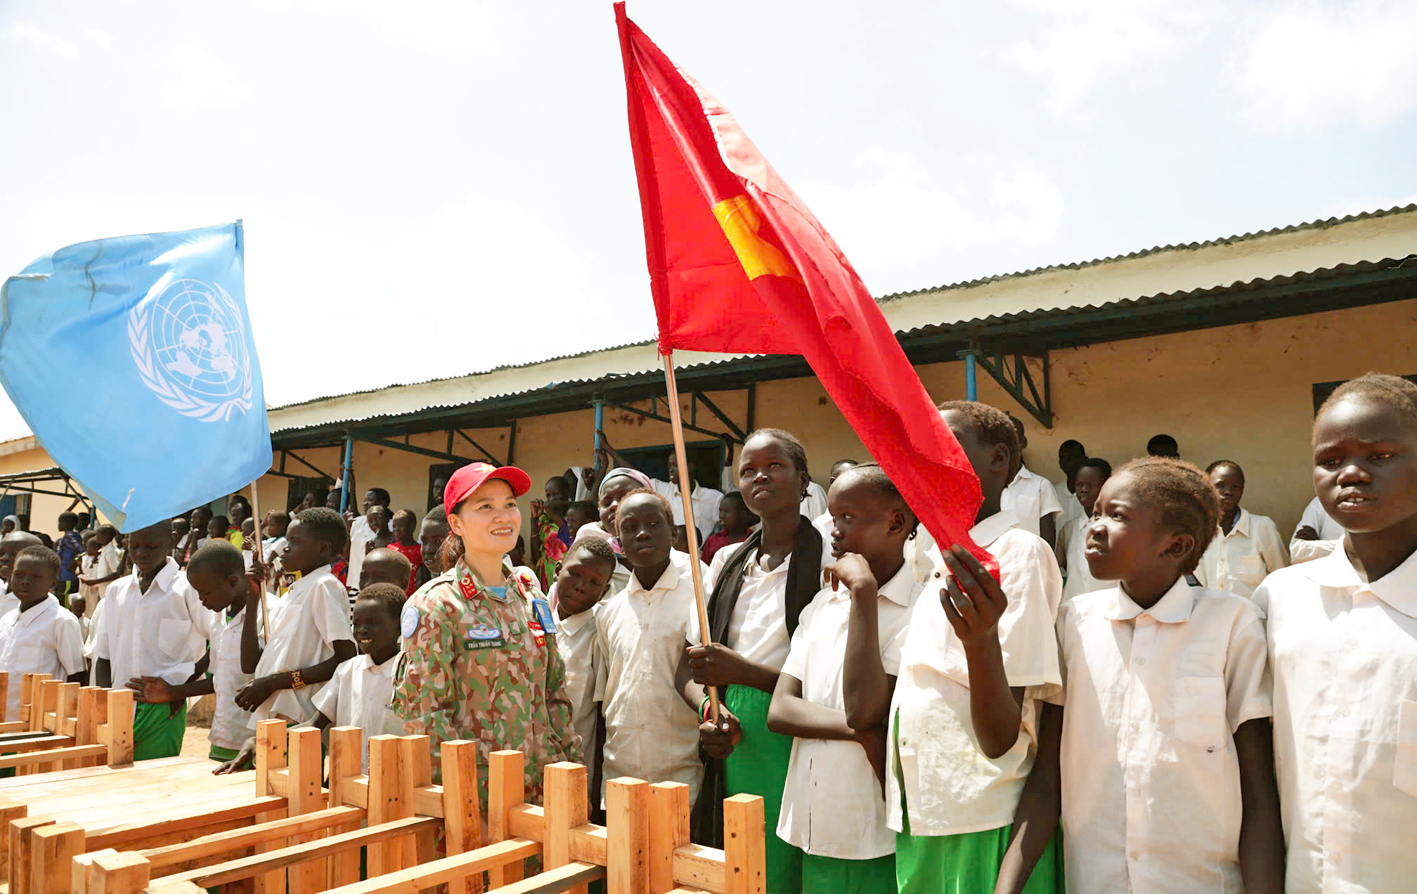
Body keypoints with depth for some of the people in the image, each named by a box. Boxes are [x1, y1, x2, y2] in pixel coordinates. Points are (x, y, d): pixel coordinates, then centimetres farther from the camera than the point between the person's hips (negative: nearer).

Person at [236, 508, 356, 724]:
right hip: (267, 717, 8)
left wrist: (274, 681, -15)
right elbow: (250, 663, 14)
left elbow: (346, 659, -17)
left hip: (299, 721, -8)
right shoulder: (288, 595, 17)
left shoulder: (324, 586, -8)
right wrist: (253, 598, 9)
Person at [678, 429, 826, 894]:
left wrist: (741, 671, -19)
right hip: (731, 745, 5)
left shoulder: (824, 562, -8)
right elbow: (687, 668, 11)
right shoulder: (728, 561, 9)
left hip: (790, 748, -5)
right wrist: (708, 709, -9)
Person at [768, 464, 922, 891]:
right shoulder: (821, 606, 7)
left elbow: (865, 709, -22)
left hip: (879, 844, -5)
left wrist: (864, 591, -21)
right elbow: (780, 710, 0)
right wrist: (862, 732, -16)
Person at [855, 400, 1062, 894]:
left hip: (981, 833, -7)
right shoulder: (942, 565, 12)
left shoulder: (1019, 552, -12)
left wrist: (981, 639, -35)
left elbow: (1000, 739, -17)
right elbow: (864, 706, 11)